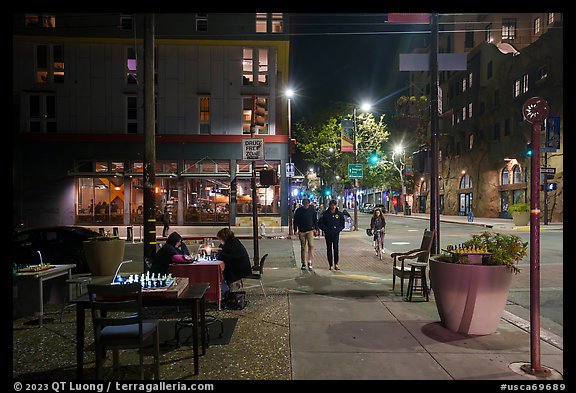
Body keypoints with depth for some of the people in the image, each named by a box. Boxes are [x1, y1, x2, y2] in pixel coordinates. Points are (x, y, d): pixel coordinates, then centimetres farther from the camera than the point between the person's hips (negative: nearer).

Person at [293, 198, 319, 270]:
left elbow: (315, 220, 11)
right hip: (301, 231, 0)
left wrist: (316, 229, 7)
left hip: (310, 230, 0)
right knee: (303, 247, 7)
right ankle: (303, 264, 15)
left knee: (311, 245, -16)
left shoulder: (312, 210, 2)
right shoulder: (298, 210, 0)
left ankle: (309, 262, -12)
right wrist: (295, 230, -3)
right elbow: (295, 221, 4)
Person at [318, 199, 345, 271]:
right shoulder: (325, 213, 1)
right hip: (328, 234, 1)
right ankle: (330, 264, 14)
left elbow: (342, 225, 10)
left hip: (336, 234, -1)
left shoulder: (339, 214, 4)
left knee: (335, 247, -14)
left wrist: (338, 229, -7)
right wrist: (326, 229, -9)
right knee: (329, 249, 6)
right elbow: (320, 223, 3)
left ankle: (336, 264, -7)